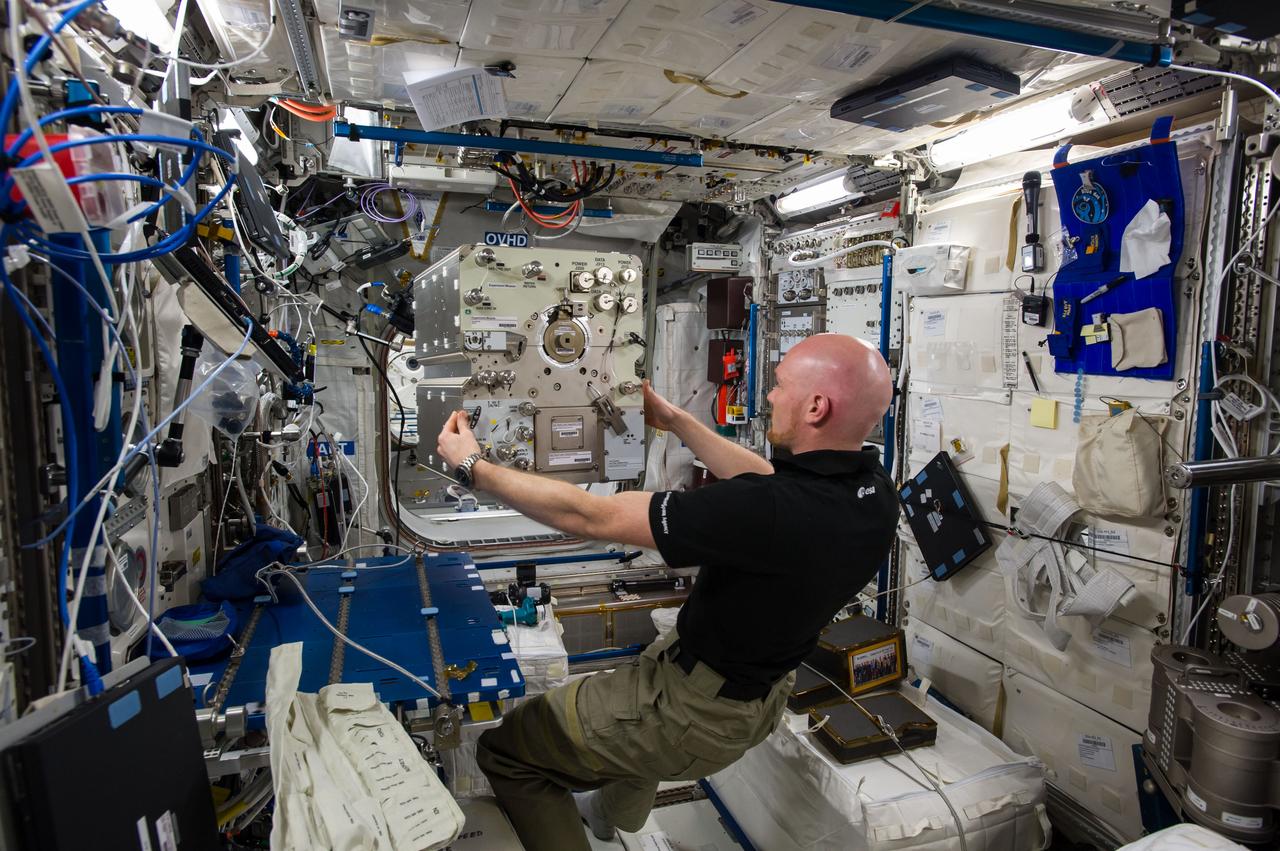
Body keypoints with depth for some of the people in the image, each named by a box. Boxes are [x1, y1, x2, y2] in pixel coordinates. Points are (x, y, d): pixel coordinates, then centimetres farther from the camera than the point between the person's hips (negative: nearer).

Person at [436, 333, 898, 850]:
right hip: (762, 696, 8)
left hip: (698, 711, -8)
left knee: (503, 746, 8)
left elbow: (590, 518, -29)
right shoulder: (872, 488, -12)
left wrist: (474, 467, -16)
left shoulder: (772, 510, -37)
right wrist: (677, 422, 12)